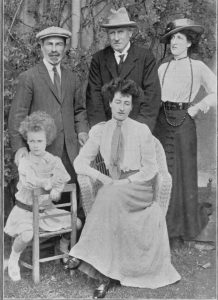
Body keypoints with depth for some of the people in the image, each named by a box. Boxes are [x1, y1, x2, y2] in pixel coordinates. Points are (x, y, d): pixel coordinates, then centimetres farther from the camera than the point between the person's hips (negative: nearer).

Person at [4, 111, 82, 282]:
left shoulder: (54, 161, -1)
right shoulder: (24, 162, -12)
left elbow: (63, 178, -9)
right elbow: (29, 182, -26)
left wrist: (56, 189, -29)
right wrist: (50, 182, -19)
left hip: (47, 208, 4)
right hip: (26, 209, -4)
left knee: (76, 223, -2)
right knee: (27, 235, -30)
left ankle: (64, 246, 29)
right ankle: (13, 260, 2)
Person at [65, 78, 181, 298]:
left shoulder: (142, 130, 1)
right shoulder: (99, 130, 7)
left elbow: (150, 169, 2)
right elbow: (79, 163, 7)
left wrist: (124, 183, -13)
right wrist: (101, 177, -11)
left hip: (138, 187, -2)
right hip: (111, 188, 2)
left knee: (110, 197, -33)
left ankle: (85, 253, -27)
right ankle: (107, 272, -26)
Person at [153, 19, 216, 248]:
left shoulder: (197, 67, 3)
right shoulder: (162, 68, 10)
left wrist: (197, 108, -4)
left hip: (184, 123, -2)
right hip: (162, 121, 3)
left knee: (183, 171, 3)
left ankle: (181, 228, 18)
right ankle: (165, 227, 15)